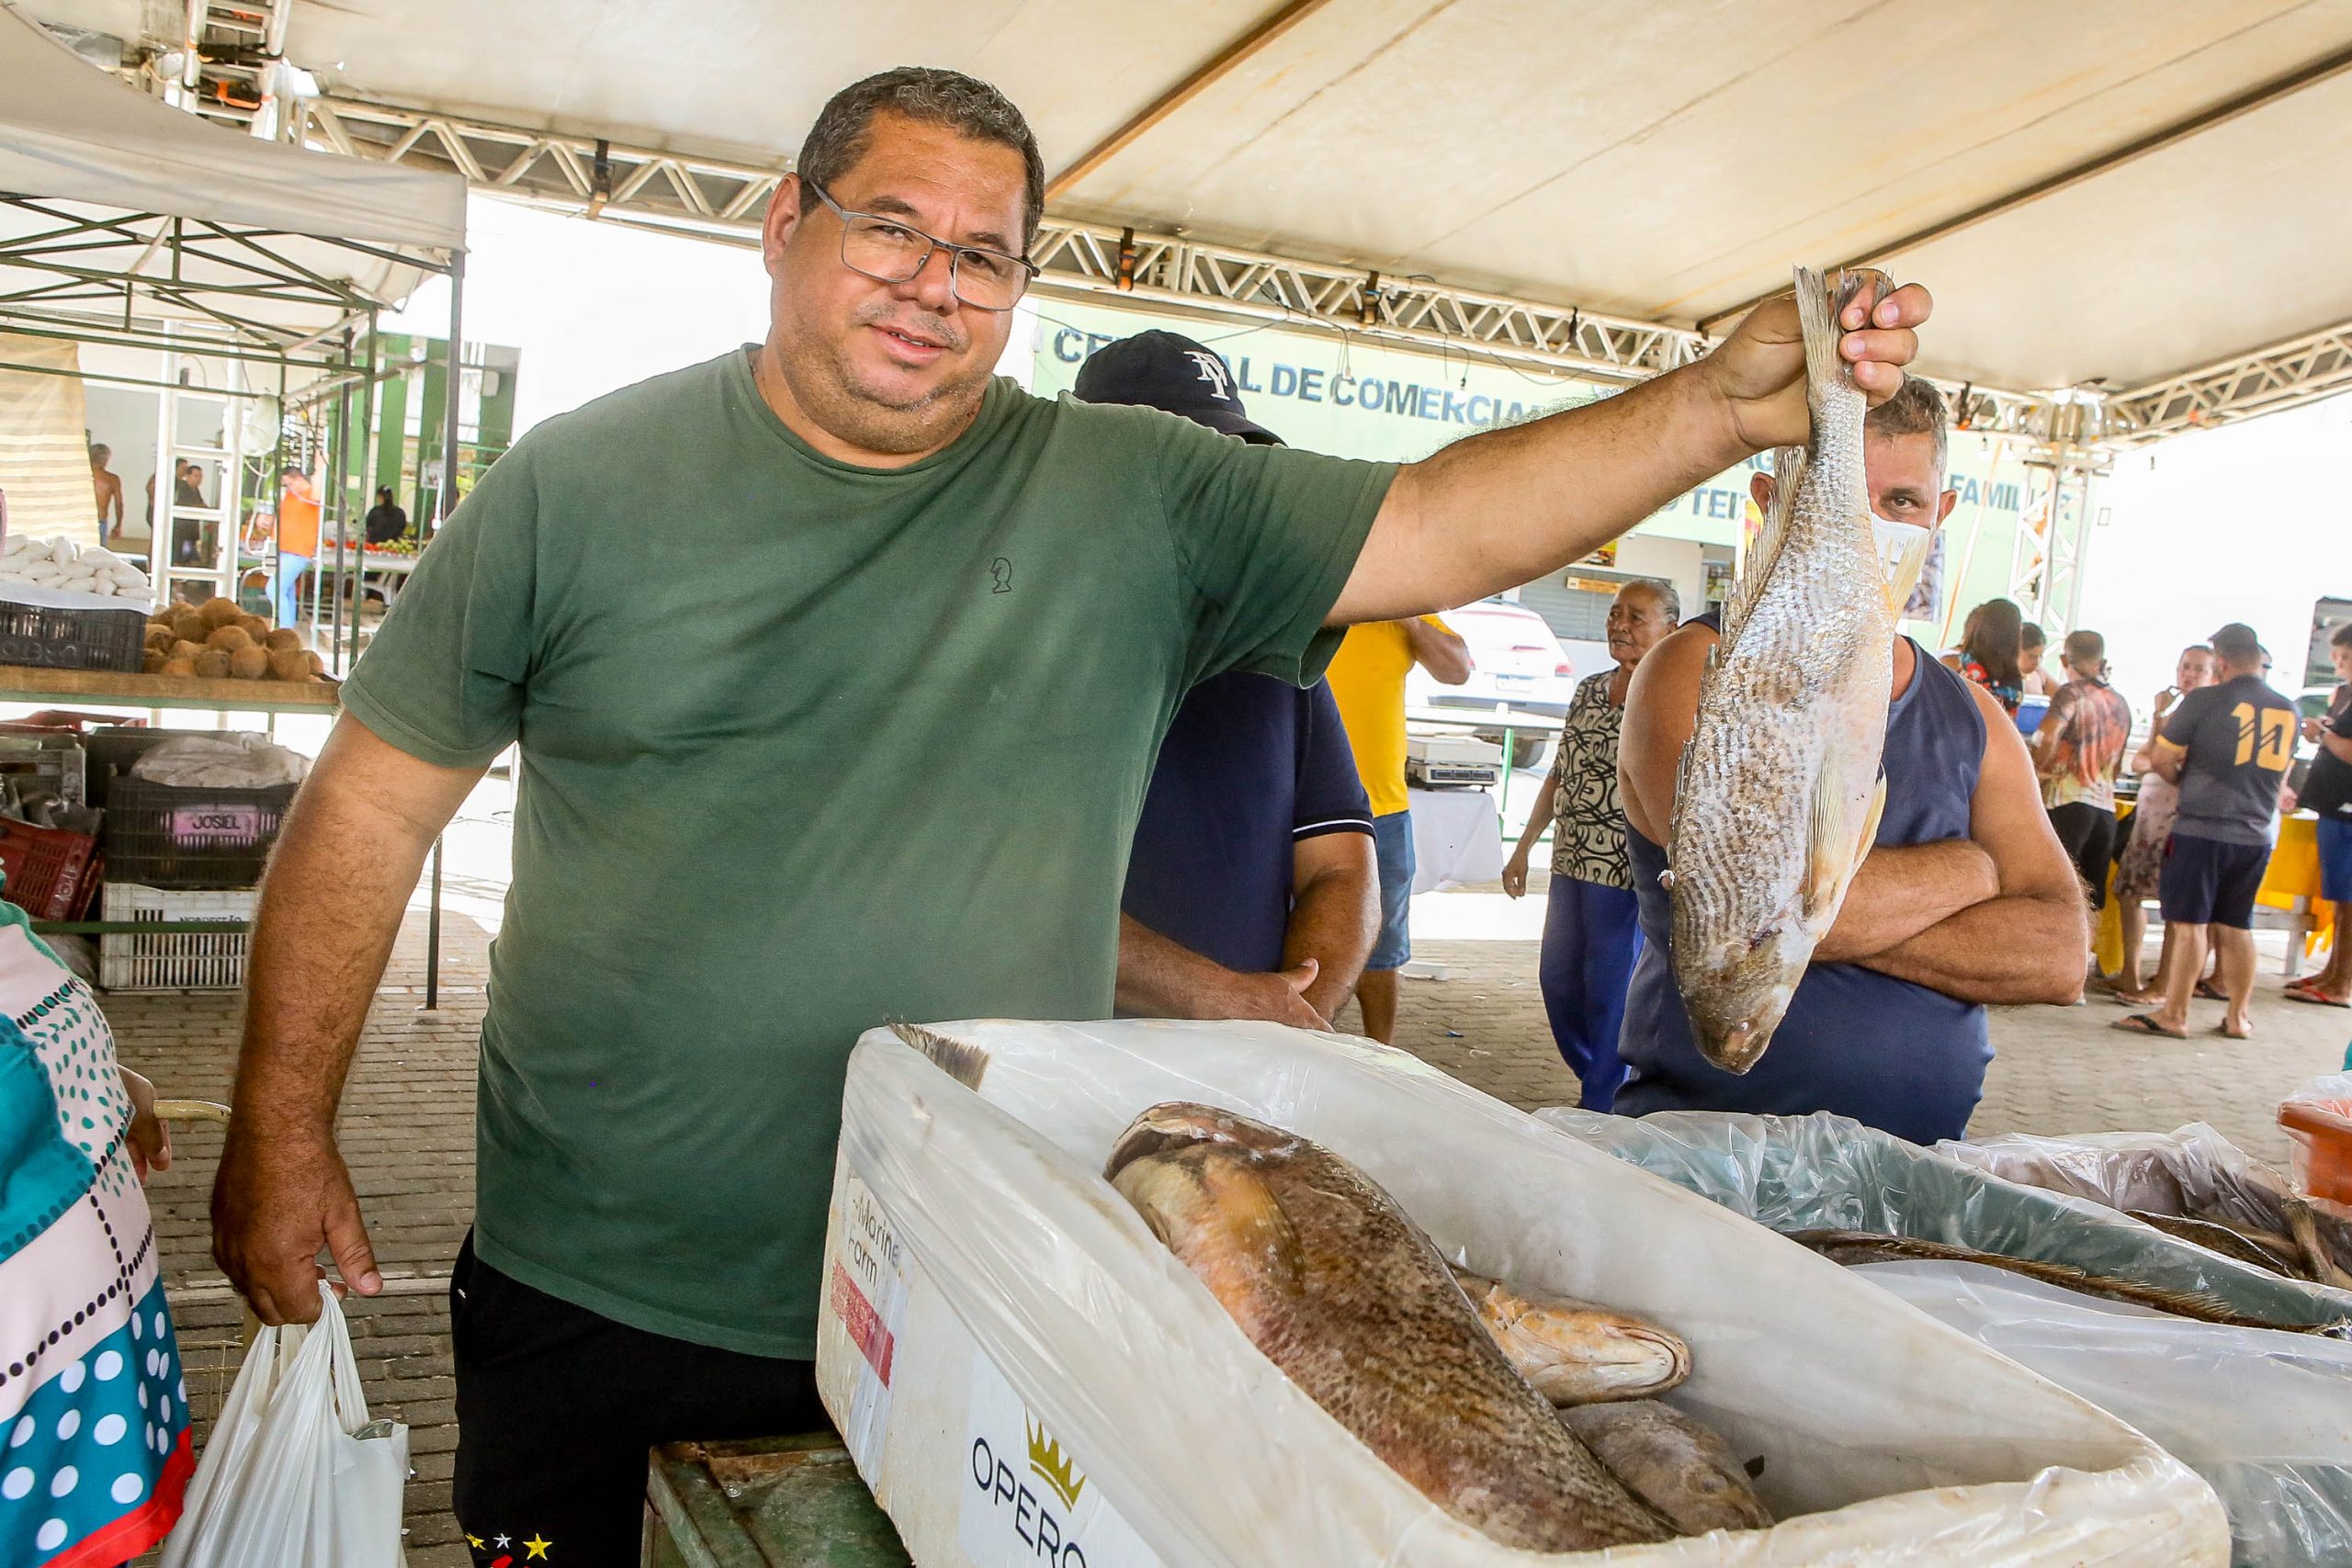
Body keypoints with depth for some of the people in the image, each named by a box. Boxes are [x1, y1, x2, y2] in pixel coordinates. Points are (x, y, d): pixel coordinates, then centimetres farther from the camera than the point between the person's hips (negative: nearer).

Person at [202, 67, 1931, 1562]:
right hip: (590, 1292, 0)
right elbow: (376, 799, 0)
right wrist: (283, 1128, -2)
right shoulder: (582, 482, -4)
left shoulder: (1137, 502, -2)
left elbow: (1447, 525, -7)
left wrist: (1725, 403, -18)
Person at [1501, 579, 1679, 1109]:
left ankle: (1602, 1106, 13)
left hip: (1629, 871, -7)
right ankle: (1598, 1081, 30)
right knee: (1558, 980, 13)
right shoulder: (1589, 690, 13)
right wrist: (1523, 847, 18)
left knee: (1610, 989, -1)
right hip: (1571, 863, 7)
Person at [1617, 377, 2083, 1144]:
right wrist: (1968, 868, -2)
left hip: (1925, 1159, 5)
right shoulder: (1700, 672, -3)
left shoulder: (1974, 719, 12)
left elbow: (2058, 957, 1)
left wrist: (1818, 914, -13)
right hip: (1698, 1149, -4)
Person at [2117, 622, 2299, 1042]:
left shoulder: (2205, 700, -9)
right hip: (2256, 832, 5)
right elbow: (2281, 777, 20)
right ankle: (2239, 1016, 17)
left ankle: (2173, 1015, -2)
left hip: (2202, 826, -5)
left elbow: (2162, 760, -5)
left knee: (2191, 923, -3)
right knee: (2236, 927, 12)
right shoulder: (2287, 710, 9)